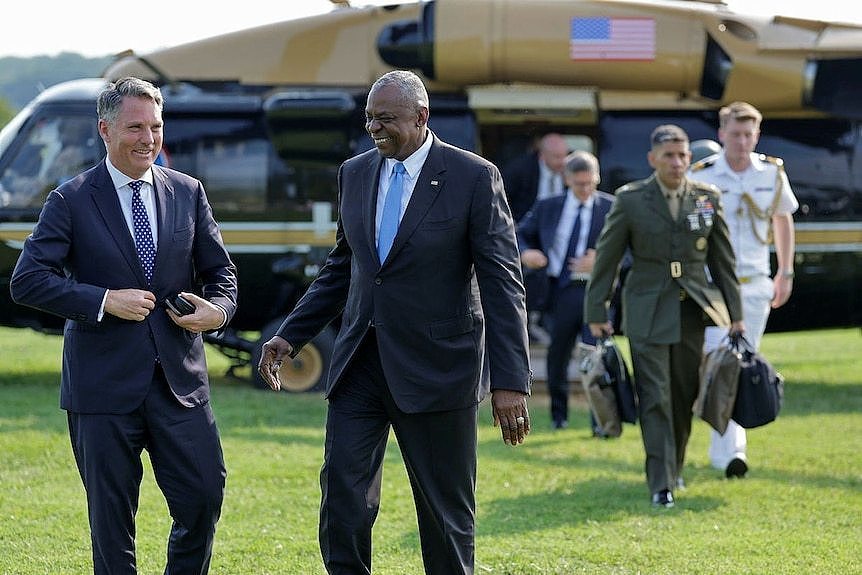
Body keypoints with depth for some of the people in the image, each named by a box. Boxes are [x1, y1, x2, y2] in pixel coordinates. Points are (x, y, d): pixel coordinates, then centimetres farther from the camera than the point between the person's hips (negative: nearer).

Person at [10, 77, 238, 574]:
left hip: (180, 380, 3)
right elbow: (28, 280, -9)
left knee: (205, 498, -2)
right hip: (105, 384, -3)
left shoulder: (188, 193, 9)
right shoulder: (72, 201, -3)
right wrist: (103, 301, -18)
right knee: (112, 515, 4)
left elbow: (220, 270, 14)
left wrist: (218, 308, -8)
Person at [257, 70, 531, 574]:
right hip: (360, 363, 5)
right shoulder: (355, 174, 8)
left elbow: (502, 283, -11)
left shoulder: (475, 177, -8)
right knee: (343, 502, -3)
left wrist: (510, 381, -17)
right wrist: (290, 336, 10)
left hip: (435, 367, -4)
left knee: (447, 514, 4)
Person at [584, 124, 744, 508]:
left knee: (685, 396, 9)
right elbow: (606, 257, 1)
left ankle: (675, 468, 27)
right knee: (655, 398, -8)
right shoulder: (630, 200, -3)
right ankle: (661, 483, -9)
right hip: (648, 313, -3)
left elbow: (723, 260, 9)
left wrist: (735, 314, 8)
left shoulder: (708, 199, 4)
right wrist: (596, 313, 0)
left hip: (695, 310, 3)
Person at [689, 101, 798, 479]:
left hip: (755, 286, 4)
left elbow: (783, 219, 19)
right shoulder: (701, 176, -6)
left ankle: (721, 448, 18)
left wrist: (786, 272, 18)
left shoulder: (772, 174, 3)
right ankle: (731, 451, -20)